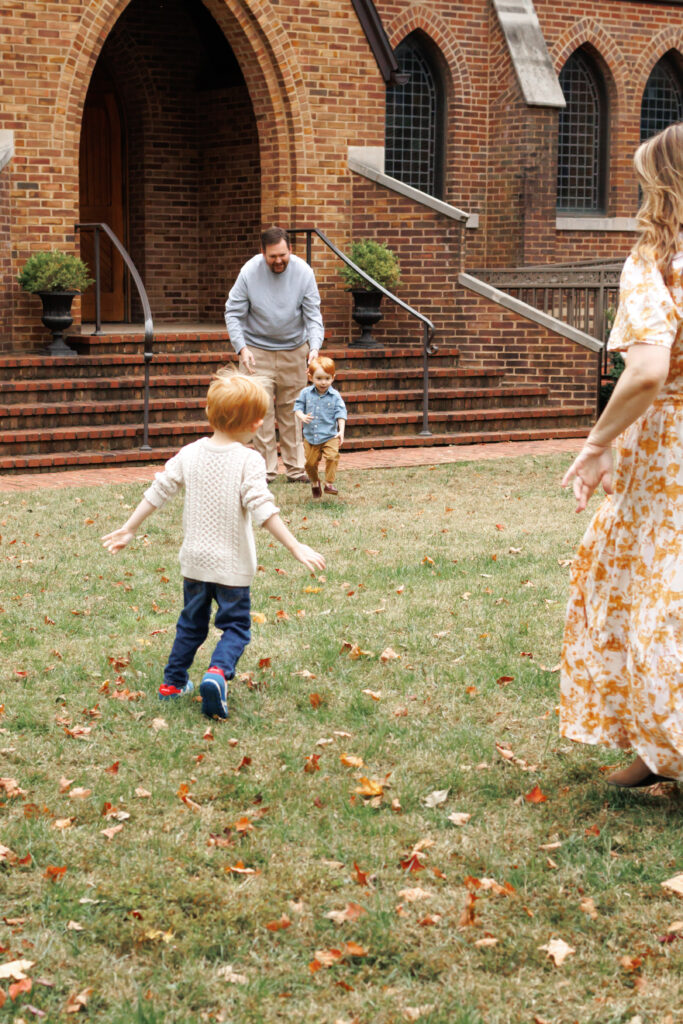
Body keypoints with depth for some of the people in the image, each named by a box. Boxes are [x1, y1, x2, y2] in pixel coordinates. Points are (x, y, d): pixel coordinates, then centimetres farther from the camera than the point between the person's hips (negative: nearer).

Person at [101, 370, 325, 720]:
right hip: (232, 564, -4)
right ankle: (218, 672, -19)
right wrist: (296, 548, -19)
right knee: (235, 626, 6)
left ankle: (173, 682, 27)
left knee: (192, 623, 22)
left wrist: (129, 530, 13)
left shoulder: (190, 454, -1)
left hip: (195, 559, 4)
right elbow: (263, 509, -21)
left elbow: (158, 491, 3)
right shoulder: (249, 461, -15)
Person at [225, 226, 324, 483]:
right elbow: (233, 313, -8)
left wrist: (315, 347, -24)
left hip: (294, 350, 1)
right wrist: (242, 348, -21)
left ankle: (295, 468, 12)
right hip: (257, 350, -1)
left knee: (292, 410, 6)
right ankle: (265, 469, 0)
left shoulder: (303, 272, -11)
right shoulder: (249, 273, -14)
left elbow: (313, 315, -8)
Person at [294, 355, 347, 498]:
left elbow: (340, 414, -4)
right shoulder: (306, 393, 0)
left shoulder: (335, 396, -3)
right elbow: (298, 407, 4)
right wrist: (302, 416, -19)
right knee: (310, 462, 8)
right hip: (310, 436, 2)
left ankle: (329, 483, -11)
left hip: (330, 436, -2)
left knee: (332, 456, -23)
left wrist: (341, 431, -15)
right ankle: (314, 482, 35)